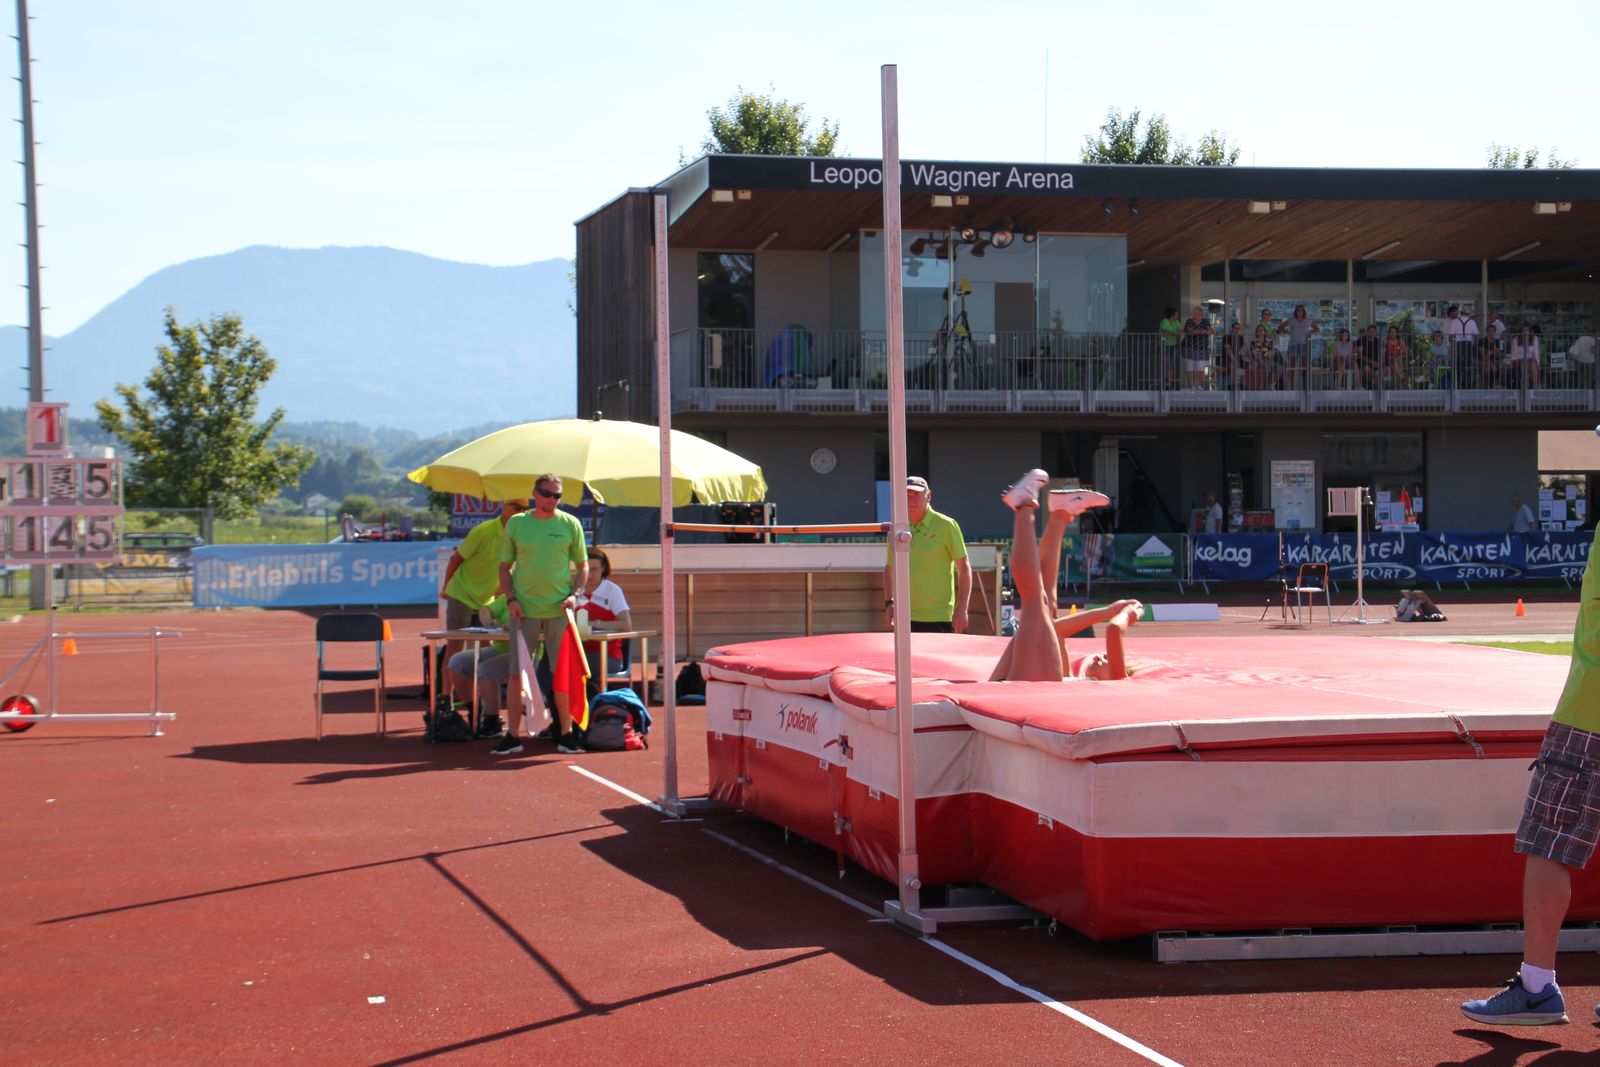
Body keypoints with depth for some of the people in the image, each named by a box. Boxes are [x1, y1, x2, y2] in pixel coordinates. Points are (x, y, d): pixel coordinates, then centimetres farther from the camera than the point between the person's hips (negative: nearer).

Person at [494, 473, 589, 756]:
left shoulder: (570, 524, 4)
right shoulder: (516, 523, 5)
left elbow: (583, 565, 9)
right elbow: (505, 566, 9)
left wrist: (574, 594, -7)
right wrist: (511, 599, -4)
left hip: (559, 610, 0)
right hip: (524, 610, 0)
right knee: (518, 673, 0)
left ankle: (566, 734, 11)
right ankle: (512, 735, 5)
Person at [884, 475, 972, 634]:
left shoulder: (946, 525, -3)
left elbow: (964, 567, -4)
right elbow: (889, 568, 22)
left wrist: (961, 609, -11)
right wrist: (889, 602, 8)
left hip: (939, 619, -5)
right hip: (906, 619, 5)